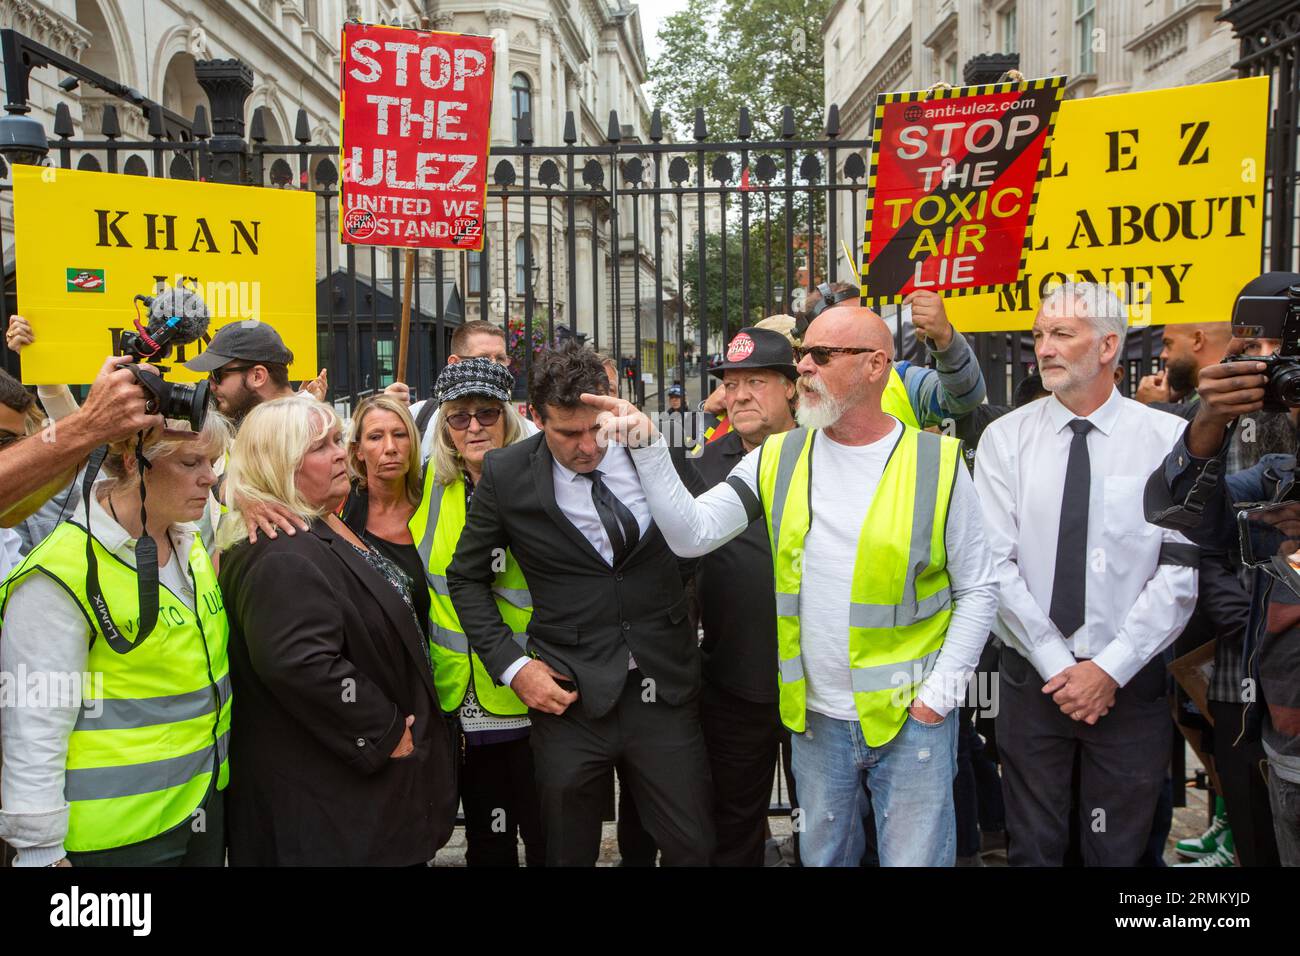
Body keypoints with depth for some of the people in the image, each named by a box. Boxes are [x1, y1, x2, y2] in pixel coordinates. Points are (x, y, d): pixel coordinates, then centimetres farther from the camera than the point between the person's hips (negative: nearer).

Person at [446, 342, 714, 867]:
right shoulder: (506, 475, -6)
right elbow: (466, 577, 5)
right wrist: (512, 666, -3)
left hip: (666, 691, 1)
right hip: (571, 699, -1)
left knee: (695, 848, 8)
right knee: (568, 853, 13)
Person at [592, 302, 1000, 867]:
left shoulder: (937, 463, -7)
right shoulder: (779, 459, 1)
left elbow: (977, 590, -1)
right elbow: (691, 534, -5)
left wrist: (941, 692, -7)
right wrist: (646, 449, -15)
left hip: (912, 718, -3)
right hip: (817, 718, 3)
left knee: (915, 857, 8)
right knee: (822, 856, 18)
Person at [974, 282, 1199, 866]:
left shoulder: (1169, 440, -4)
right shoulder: (1005, 439, -2)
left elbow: (1183, 571, -8)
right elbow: (996, 565, -7)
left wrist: (1110, 669, -13)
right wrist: (1057, 665, -11)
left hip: (1130, 682, 0)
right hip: (1029, 678, 1)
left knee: (1119, 849, 12)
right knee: (1032, 845, 12)